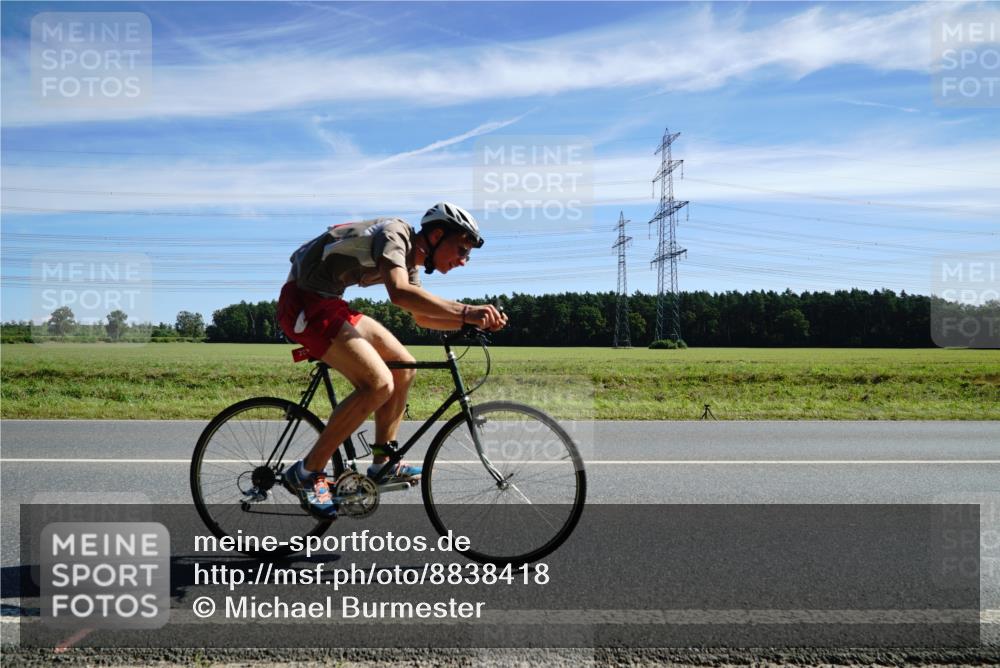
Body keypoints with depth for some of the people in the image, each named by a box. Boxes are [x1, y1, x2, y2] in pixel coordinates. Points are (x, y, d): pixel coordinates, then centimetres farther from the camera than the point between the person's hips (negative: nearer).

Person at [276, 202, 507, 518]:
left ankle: (383, 464, 15)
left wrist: (470, 321, 7)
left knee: (403, 367, 9)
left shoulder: (411, 260, 12)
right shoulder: (396, 233, -18)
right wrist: (465, 311, -35)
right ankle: (307, 473, -10)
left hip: (329, 303, 10)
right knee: (379, 383, -21)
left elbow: (422, 317, 21)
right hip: (304, 303, -10)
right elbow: (399, 293, -36)